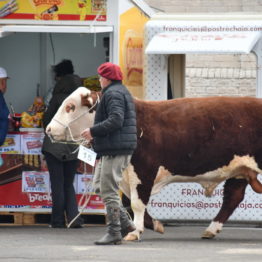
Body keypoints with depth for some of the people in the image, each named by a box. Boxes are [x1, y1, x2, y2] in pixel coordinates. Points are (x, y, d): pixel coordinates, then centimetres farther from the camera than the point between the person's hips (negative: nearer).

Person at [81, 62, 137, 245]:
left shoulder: (113, 93, -11)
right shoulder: (123, 92, 22)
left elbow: (115, 120, -23)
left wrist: (93, 131, -16)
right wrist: (96, 134, 19)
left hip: (115, 150, -11)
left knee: (109, 190, -8)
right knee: (100, 186, 15)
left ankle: (114, 233, -6)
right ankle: (125, 222, 11)